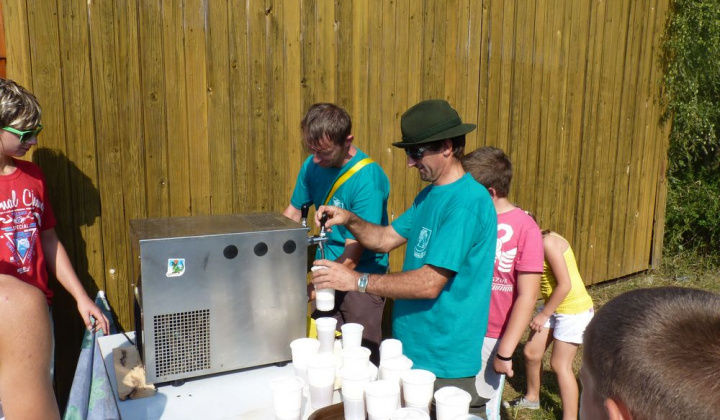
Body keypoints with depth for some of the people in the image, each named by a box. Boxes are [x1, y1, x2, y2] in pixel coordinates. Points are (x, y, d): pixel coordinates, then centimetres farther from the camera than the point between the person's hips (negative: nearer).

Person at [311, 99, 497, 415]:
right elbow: (386, 239, 11)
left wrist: (358, 281, -23)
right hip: (411, 346, 9)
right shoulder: (430, 194, 9)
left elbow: (430, 283, -26)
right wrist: (350, 220, -7)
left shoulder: (467, 202, -22)